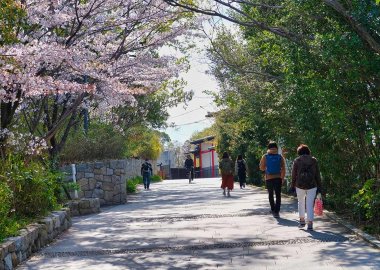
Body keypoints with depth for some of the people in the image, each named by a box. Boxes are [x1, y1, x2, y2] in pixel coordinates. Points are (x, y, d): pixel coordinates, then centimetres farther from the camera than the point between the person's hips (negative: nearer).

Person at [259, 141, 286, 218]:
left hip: (269, 179, 0)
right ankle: (276, 211, -6)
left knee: (270, 194, 18)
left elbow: (261, 168, 3)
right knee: (278, 195, 3)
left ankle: (273, 209, 27)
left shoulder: (265, 157, -3)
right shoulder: (280, 157, -1)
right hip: (278, 178, 0)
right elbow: (283, 169, 2)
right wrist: (282, 178, 11)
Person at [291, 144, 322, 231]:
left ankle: (302, 220, 21)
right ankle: (310, 224, -4)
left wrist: (292, 186, 8)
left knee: (301, 202, 20)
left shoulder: (297, 161, 0)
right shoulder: (314, 160, 4)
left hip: (300, 185, 0)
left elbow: (293, 175, 0)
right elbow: (317, 175, 4)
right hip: (312, 186, 0)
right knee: (310, 204, 2)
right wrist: (319, 187, 8)